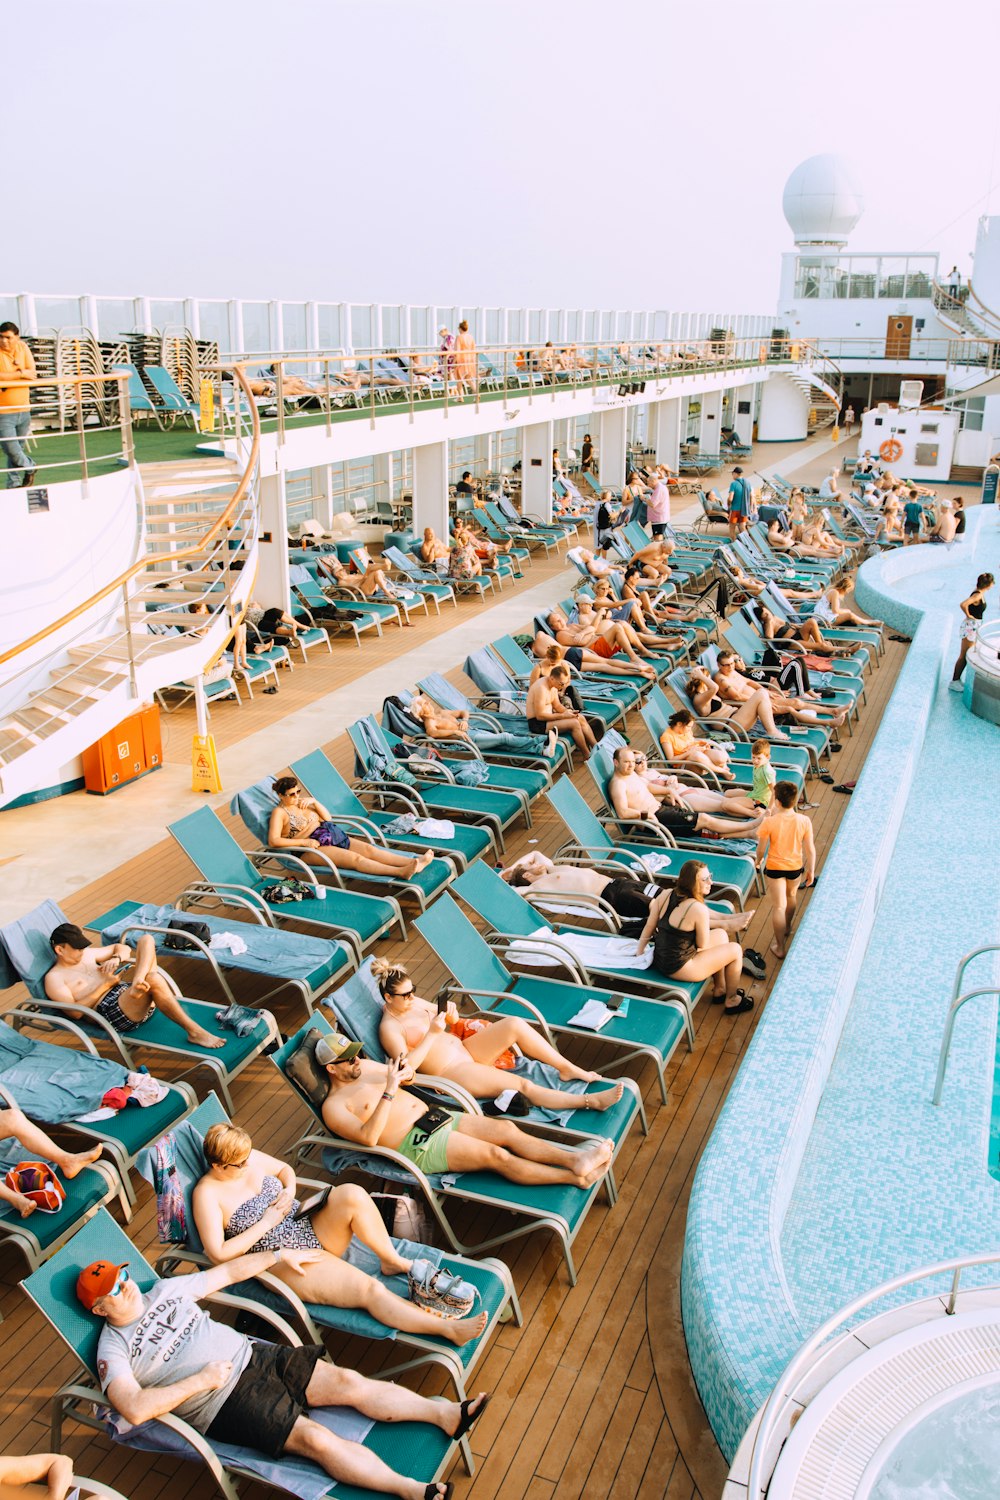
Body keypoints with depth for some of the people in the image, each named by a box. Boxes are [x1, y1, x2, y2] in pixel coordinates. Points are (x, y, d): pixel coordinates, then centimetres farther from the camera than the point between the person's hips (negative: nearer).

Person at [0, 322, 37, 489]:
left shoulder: (23, 347, 5)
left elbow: (32, 373, -2)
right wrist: (20, 373, -15)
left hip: (23, 410, 4)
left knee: (19, 448, 11)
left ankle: (14, 484, 23)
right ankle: (30, 468, 18)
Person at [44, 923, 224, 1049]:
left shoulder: (86, 954, 24)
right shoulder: (54, 978, 2)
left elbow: (123, 948, 30)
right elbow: (74, 1011, -10)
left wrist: (116, 959, 6)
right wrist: (105, 985, -9)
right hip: (112, 1013, -8)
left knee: (146, 939, -5)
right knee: (154, 980, -36)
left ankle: (137, 987, -32)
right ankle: (194, 1032, -31)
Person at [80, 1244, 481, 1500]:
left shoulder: (164, 1290, 12)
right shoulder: (114, 1350, -6)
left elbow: (226, 1273, 22)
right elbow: (135, 1409, -21)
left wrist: (279, 1255, 19)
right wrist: (201, 1381, -18)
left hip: (252, 1355, 6)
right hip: (225, 1403, -6)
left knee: (349, 1381, -10)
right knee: (314, 1438, -23)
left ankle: (445, 1414, -9)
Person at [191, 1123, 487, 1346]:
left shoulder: (250, 1158, 2)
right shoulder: (208, 1194, -15)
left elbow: (284, 1169, 21)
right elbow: (219, 1254, -21)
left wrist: (289, 1191, -3)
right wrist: (266, 1222, -16)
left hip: (310, 1228, 6)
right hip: (285, 1262, -6)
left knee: (350, 1193, -27)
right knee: (370, 1289, -24)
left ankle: (393, 1261, -7)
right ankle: (448, 1328, -29)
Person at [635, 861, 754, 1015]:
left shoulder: (665, 895, -6)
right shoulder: (698, 908, -25)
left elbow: (648, 928, 2)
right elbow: (702, 945, -12)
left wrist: (639, 951, 15)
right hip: (679, 968, -8)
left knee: (721, 935, 22)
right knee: (735, 950, 8)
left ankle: (719, 990, 37)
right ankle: (732, 1000, 29)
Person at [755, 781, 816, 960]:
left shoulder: (769, 822, -25)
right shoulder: (804, 821, -19)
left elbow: (761, 849, -14)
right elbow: (810, 850, -11)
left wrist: (758, 860, 8)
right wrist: (811, 870, 4)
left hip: (775, 867, -3)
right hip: (796, 866, 3)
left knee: (779, 906, 9)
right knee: (791, 895, 31)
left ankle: (780, 947, 16)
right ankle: (787, 927, 55)